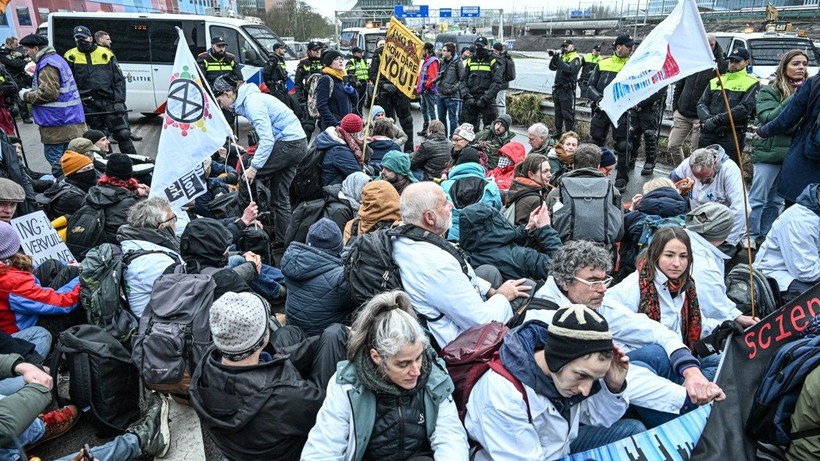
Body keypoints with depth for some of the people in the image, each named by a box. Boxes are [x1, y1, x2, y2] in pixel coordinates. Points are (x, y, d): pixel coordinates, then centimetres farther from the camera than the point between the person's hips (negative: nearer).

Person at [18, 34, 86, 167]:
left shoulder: (47, 64, -14)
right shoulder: (56, 59, 19)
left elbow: (48, 93, -21)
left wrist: (26, 96, -5)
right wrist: (31, 90, 16)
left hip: (59, 123, -10)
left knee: (55, 159, -6)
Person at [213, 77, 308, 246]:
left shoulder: (252, 102, -15)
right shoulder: (249, 99, 15)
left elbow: (267, 138, -22)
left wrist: (254, 167, -21)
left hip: (288, 143, -10)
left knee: (248, 176, -6)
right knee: (280, 196, 11)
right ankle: (282, 240, 14)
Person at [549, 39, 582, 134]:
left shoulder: (576, 58, -6)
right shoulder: (562, 56, 16)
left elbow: (570, 69, -23)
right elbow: (552, 67, 8)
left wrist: (558, 60, -24)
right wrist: (554, 58, -8)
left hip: (567, 90, -8)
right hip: (557, 88, 8)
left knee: (567, 114, -8)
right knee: (558, 113, 14)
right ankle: (558, 132, 24)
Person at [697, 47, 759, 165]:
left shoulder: (751, 83, 5)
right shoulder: (715, 81, 19)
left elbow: (744, 109, -9)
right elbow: (701, 103, 10)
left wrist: (717, 120, -17)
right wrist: (707, 119, -12)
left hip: (731, 137, -4)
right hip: (708, 135, 4)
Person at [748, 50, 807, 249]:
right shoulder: (769, 91, -4)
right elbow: (769, 118, -15)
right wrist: (794, 99, -21)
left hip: (793, 153, 4)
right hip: (769, 151, -4)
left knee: (776, 200, 11)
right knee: (757, 198, 0)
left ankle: (765, 234, 22)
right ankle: (749, 235, 11)